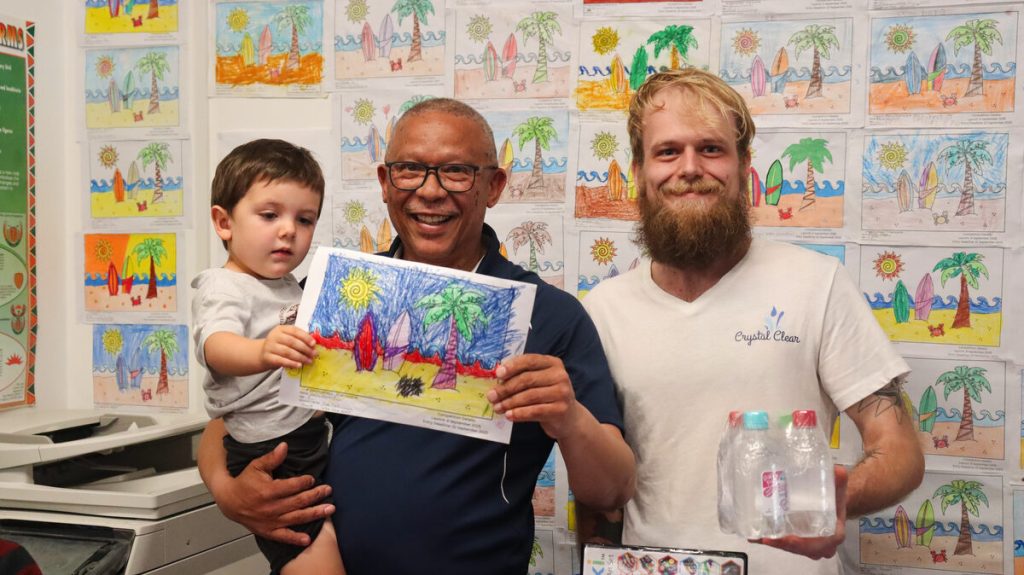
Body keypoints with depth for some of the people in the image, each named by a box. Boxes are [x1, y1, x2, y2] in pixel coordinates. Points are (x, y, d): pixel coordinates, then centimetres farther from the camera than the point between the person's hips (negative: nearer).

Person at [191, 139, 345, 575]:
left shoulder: (288, 287, 14)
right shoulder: (224, 288, -14)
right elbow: (217, 347, -38)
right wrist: (262, 352, -56)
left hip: (311, 439, 10)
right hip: (269, 454, -9)